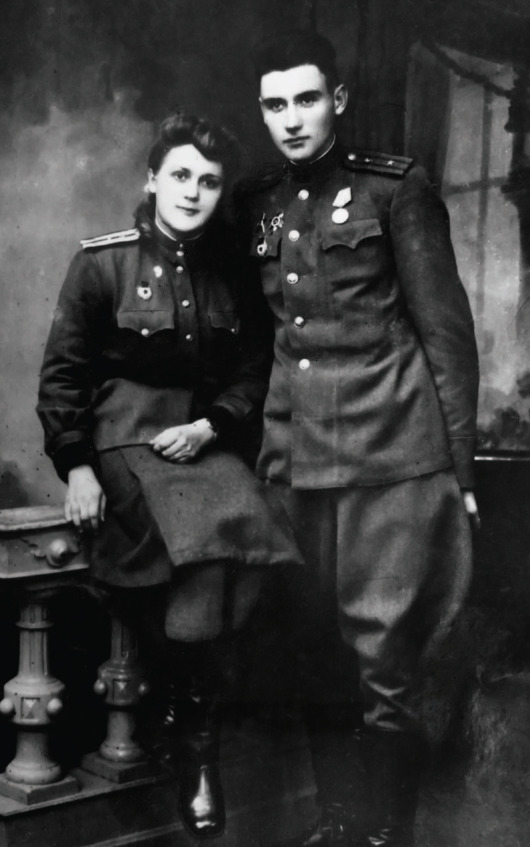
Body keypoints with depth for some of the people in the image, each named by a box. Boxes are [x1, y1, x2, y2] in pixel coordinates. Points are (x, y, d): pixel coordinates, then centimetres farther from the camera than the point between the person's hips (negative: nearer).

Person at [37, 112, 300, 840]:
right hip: (124, 436, -3)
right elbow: (63, 372, -1)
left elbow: (254, 372, 11)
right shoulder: (103, 262, -2)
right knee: (206, 543, -20)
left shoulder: (232, 272, 6)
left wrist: (212, 427, -6)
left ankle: (187, 719, -3)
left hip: (206, 438, 3)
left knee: (238, 540, -23)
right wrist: (75, 466, -7)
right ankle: (197, 741, 1)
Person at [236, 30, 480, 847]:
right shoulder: (255, 204, 12)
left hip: (393, 458, -4)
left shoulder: (394, 186, -1)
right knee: (320, 658, 9)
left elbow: (446, 330, -1)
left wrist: (460, 465, -5)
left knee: (384, 665, -2)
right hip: (297, 464, 4)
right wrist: (259, 444, 11)